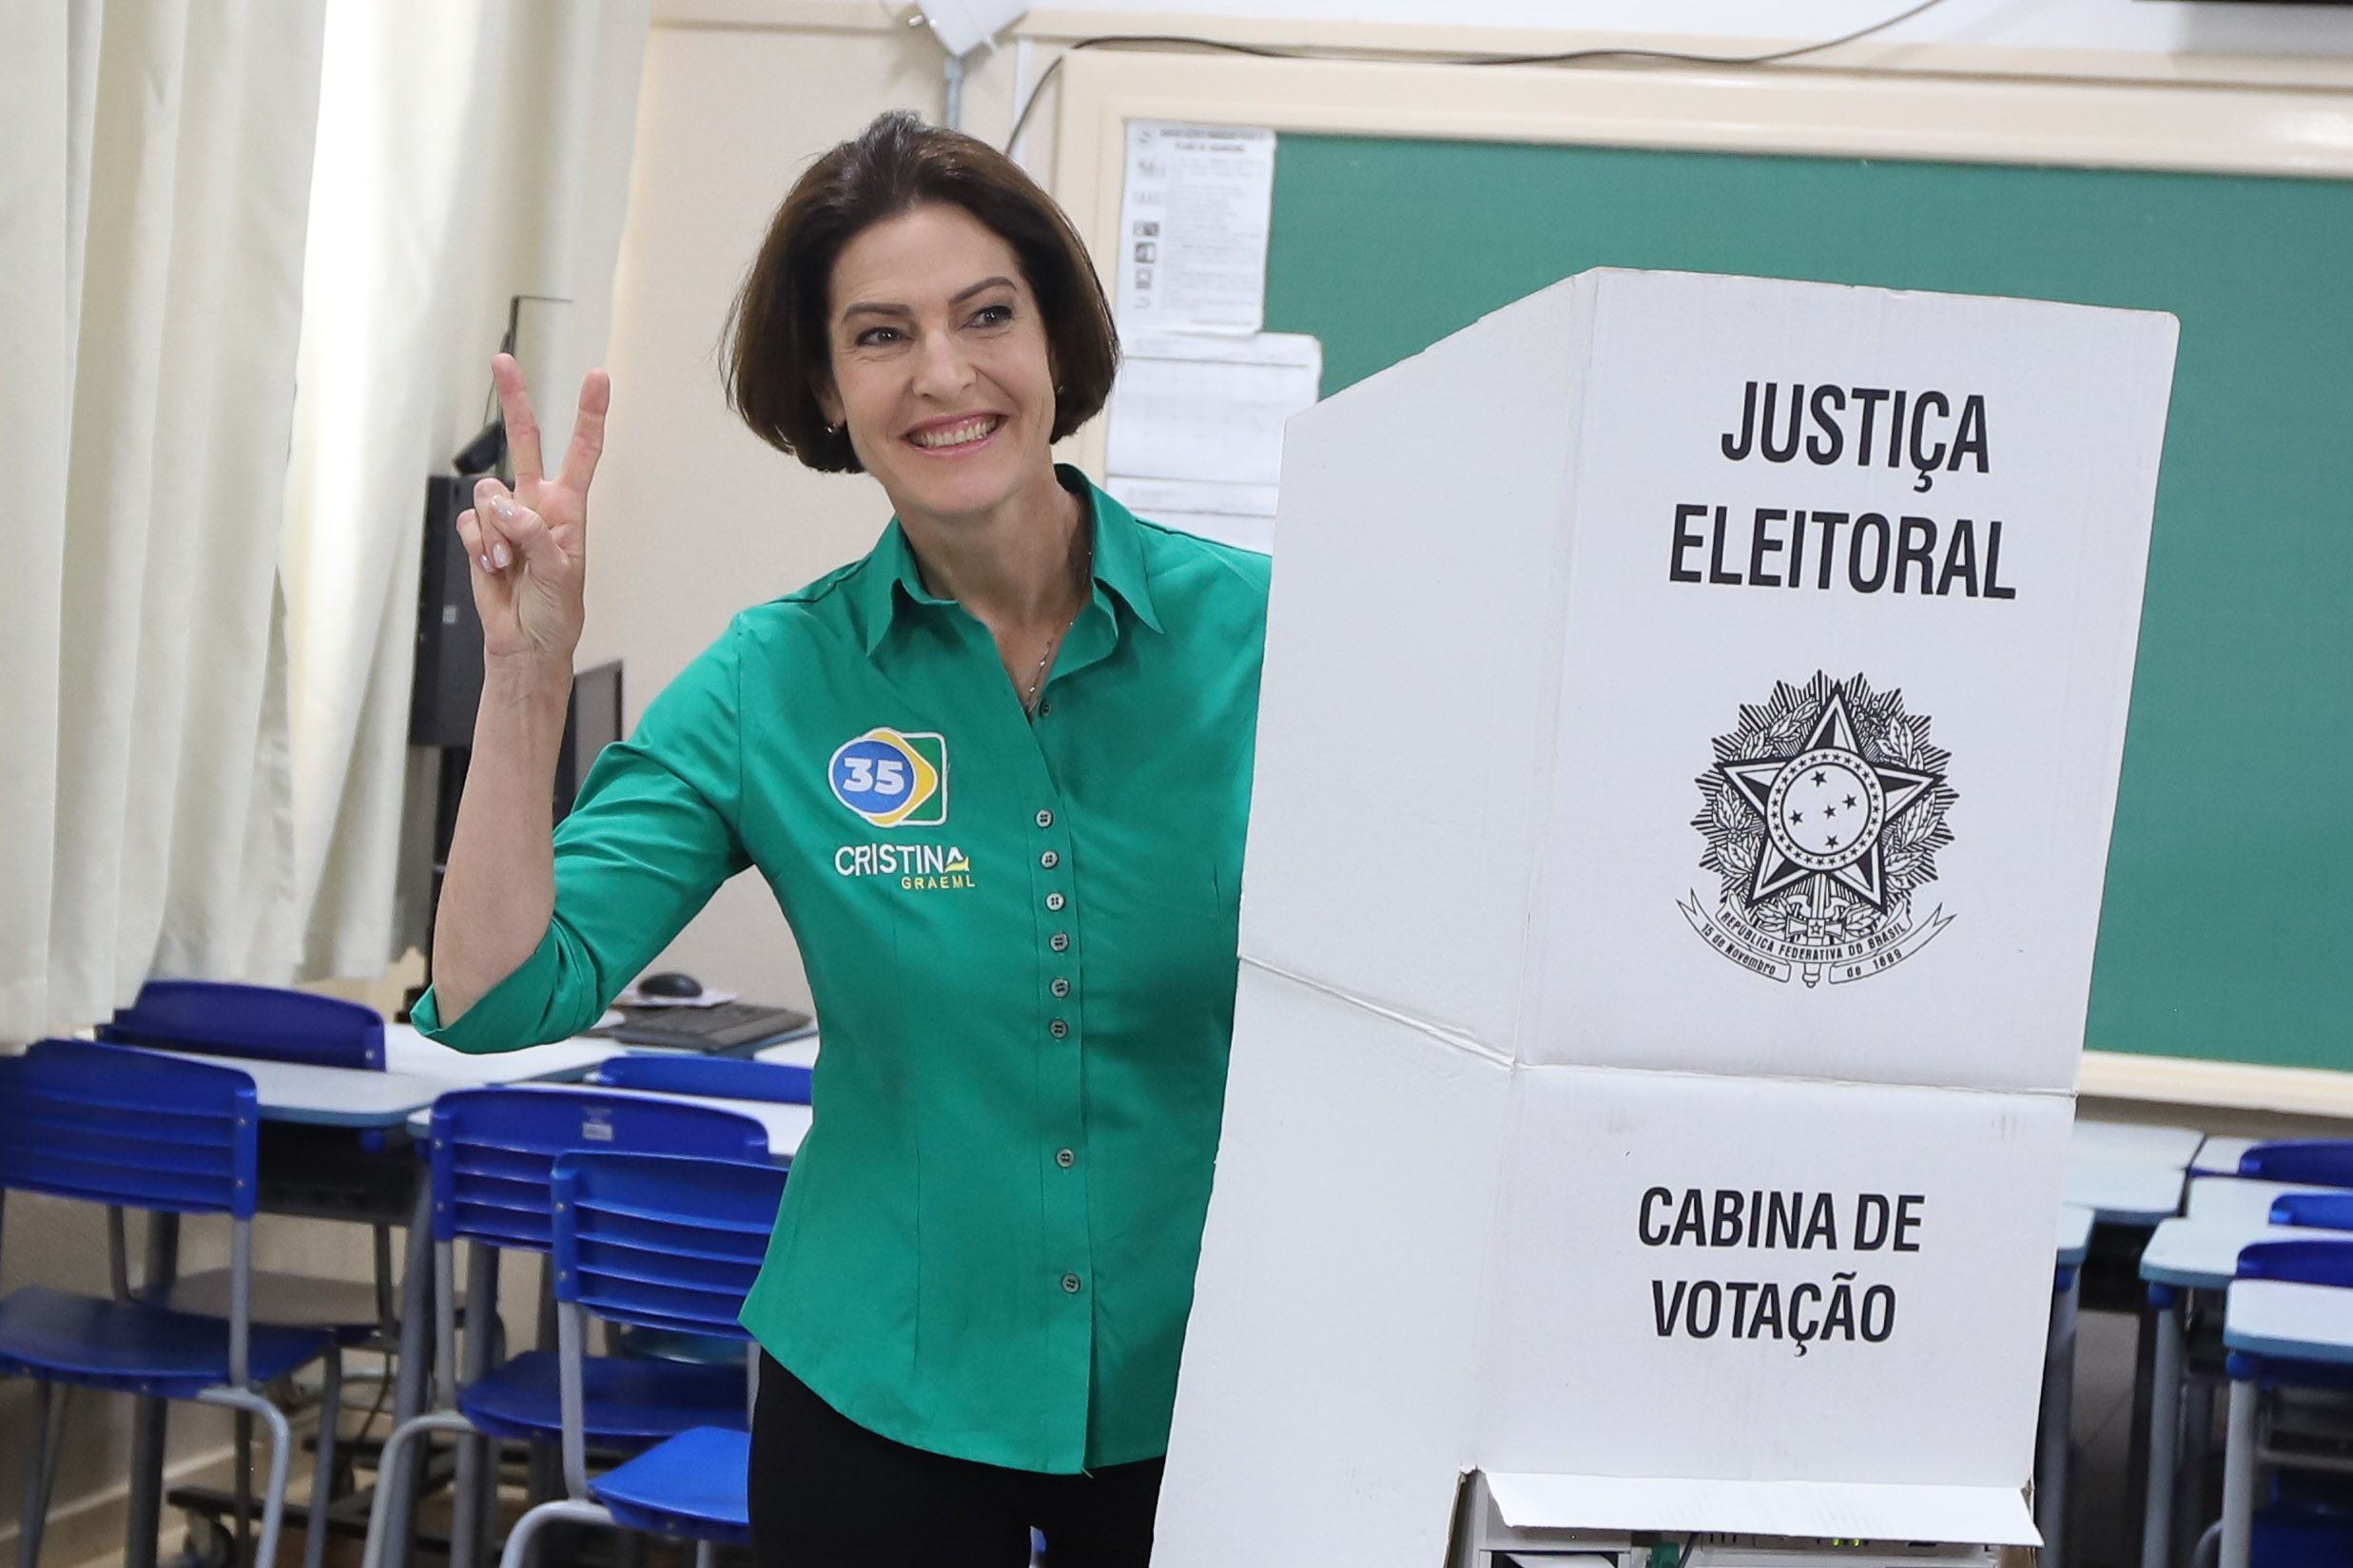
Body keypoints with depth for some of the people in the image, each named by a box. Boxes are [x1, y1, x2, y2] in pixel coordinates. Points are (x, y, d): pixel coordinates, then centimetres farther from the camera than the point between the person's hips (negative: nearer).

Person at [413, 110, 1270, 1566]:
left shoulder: (1253, 631, -9)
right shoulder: (773, 683, -6)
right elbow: (500, 1002, -11)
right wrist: (530, 671, -20)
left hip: (1198, 1392, 0)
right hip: (878, 1400, 1)